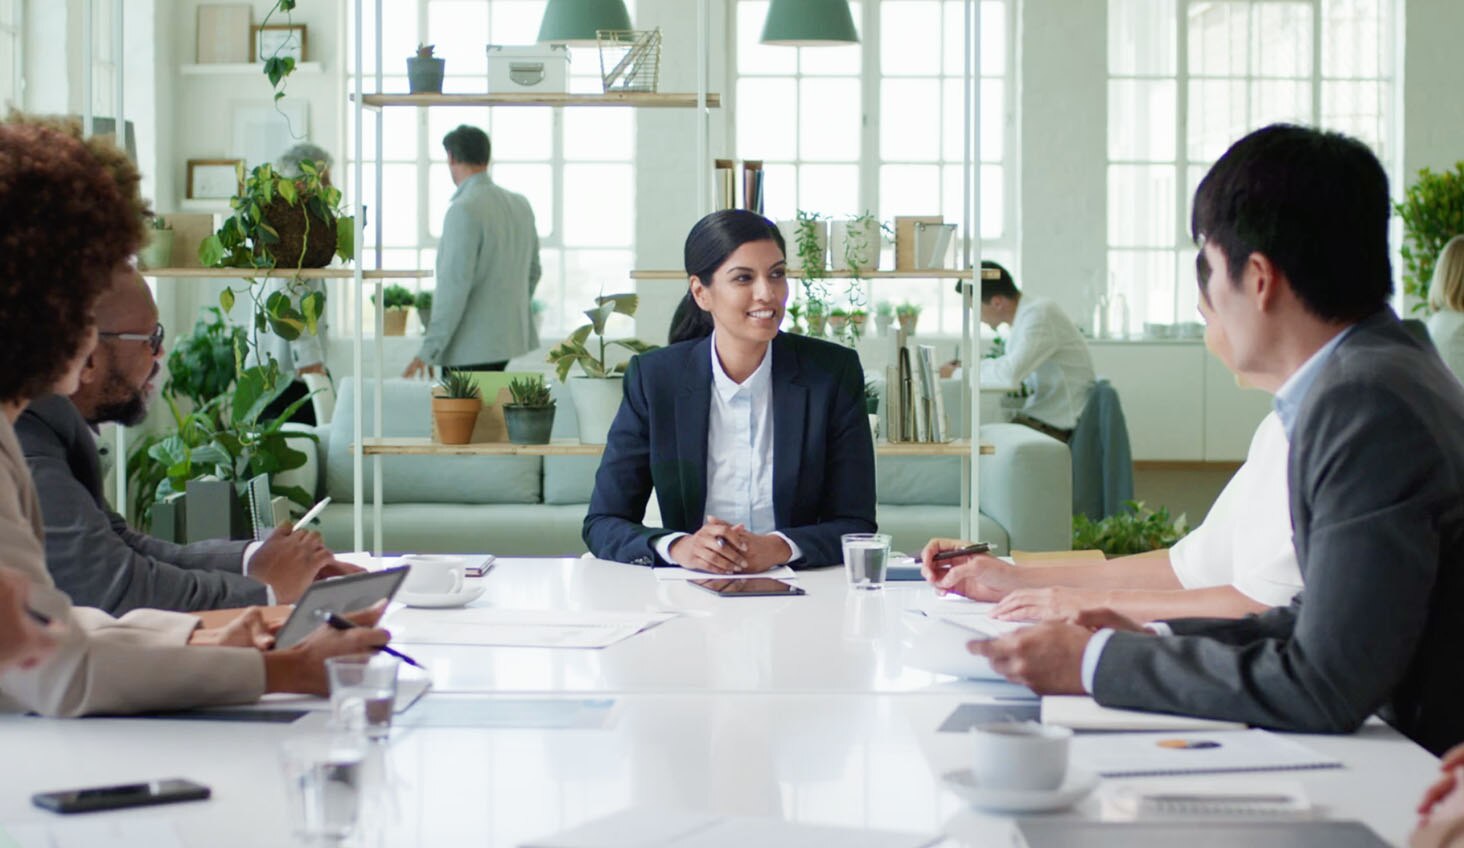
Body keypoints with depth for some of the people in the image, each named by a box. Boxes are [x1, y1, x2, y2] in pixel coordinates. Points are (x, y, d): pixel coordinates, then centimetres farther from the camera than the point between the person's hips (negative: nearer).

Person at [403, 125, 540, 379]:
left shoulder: (463, 210, -15)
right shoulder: (520, 205, 9)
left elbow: (454, 285, -20)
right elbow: (533, 272, 19)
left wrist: (428, 350, -16)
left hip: (471, 347, -8)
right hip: (512, 337, 8)